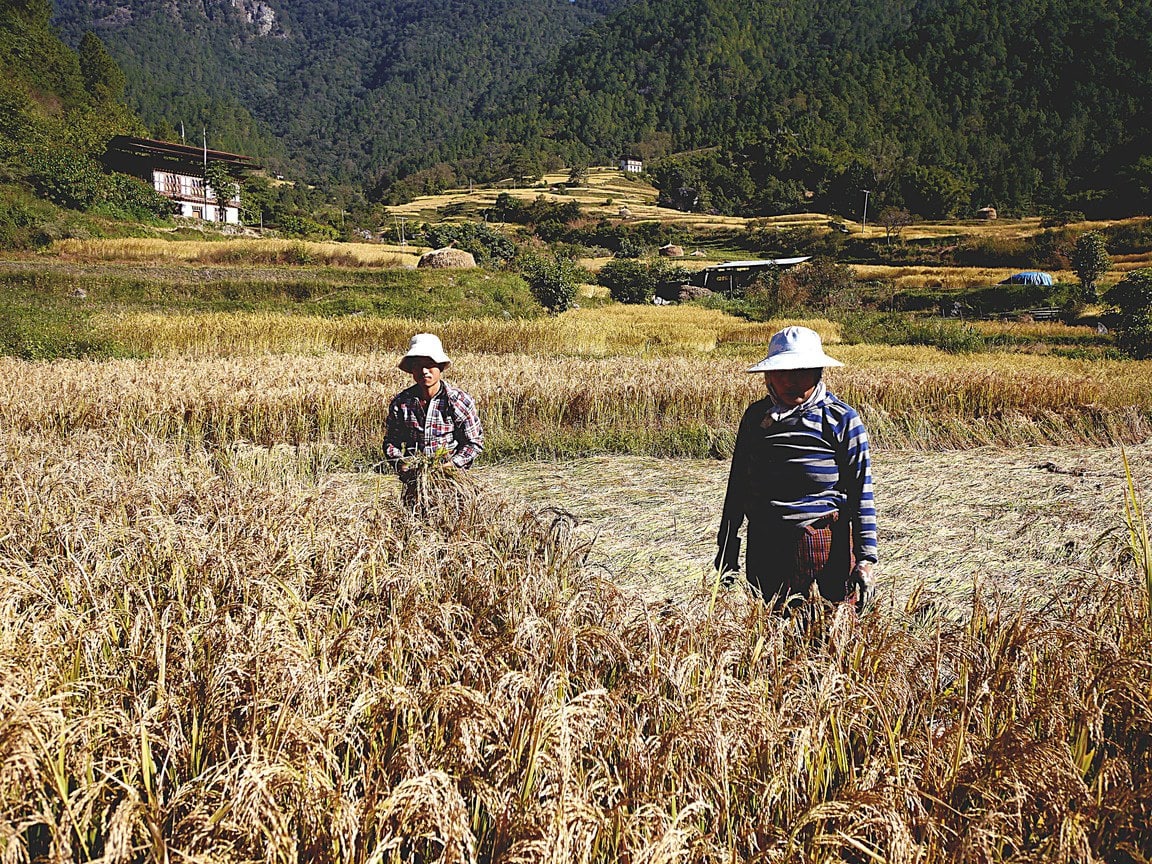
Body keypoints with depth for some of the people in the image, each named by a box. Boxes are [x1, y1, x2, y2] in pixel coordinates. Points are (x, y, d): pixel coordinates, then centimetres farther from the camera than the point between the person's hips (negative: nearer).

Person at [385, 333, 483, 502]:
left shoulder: (460, 401, -5)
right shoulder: (400, 403, 2)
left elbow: (475, 442, -1)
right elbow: (391, 441, 12)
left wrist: (452, 464, -15)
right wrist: (399, 463, -7)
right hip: (414, 480, 2)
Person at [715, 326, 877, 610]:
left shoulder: (842, 419, -2)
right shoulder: (755, 416, 7)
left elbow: (860, 494, -3)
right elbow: (737, 485, 14)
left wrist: (865, 559, -8)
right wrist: (726, 551, 13)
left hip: (829, 549, -3)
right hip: (765, 549, 3)